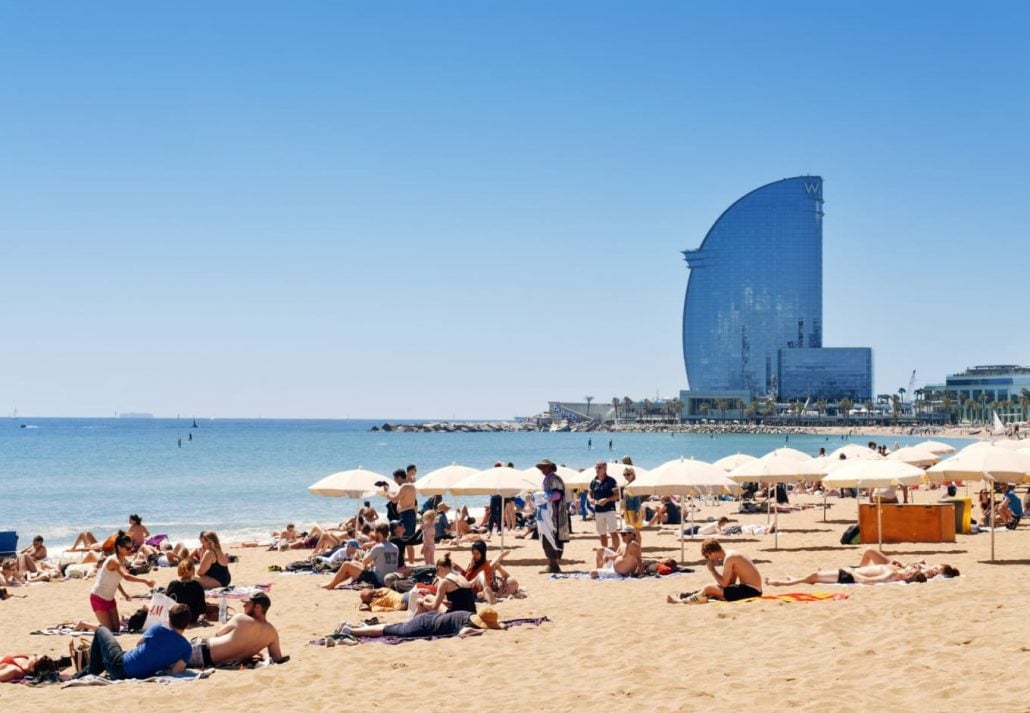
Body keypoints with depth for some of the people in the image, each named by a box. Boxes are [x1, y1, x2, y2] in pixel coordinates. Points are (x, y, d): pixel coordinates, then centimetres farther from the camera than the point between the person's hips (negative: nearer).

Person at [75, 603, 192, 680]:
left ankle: (90, 674, 22)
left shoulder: (158, 629, -10)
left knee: (101, 630, 22)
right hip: (143, 676, 4)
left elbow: (139, 644, 6)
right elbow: (176, 671, -18)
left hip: (121, 667, -4)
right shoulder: (186, 647, -8)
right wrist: (162, 663, 3)